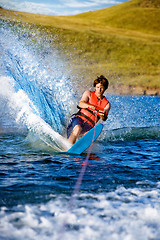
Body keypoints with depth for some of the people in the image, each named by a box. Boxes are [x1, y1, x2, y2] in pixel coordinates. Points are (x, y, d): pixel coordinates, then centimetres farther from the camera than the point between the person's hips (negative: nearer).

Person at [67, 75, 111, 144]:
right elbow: (81, 104, -7)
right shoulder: (88, 93, 12)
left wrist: (103, 116, -29)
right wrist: (89, 106, -28)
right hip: (79, 118, -3)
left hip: (89, 126, 3)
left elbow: (104, 119, -3)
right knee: (78, 129, -35)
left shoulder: (107, 104, 13)